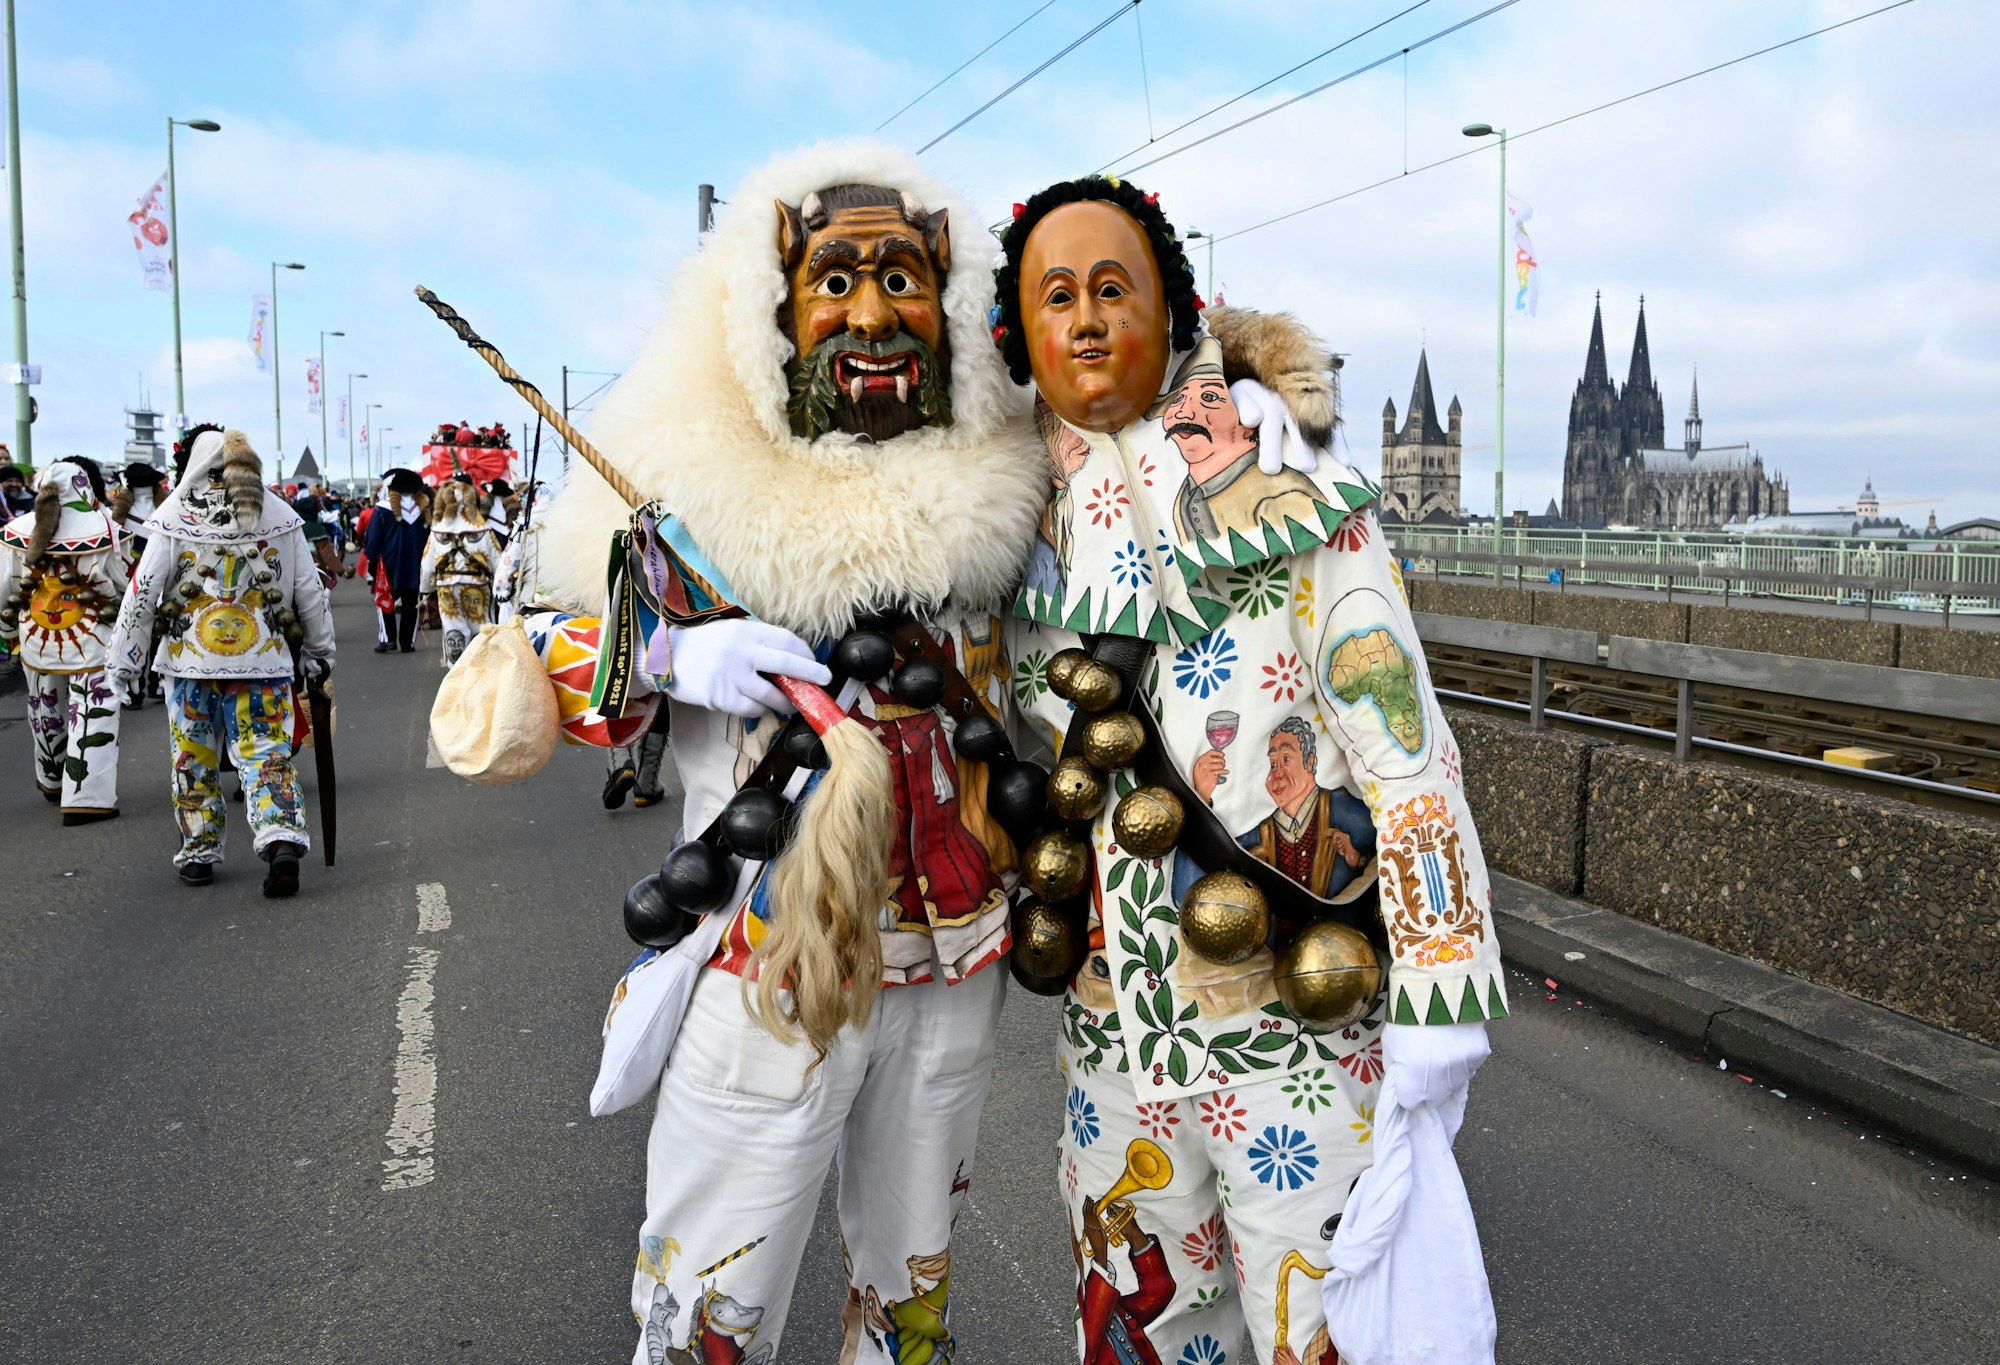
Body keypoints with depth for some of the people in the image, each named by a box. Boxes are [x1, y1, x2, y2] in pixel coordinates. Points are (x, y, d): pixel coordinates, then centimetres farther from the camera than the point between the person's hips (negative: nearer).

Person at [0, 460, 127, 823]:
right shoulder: (104, 530, -14)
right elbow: (124, 585, -5)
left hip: (36, 642, 4)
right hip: (92, 642, -4)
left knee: (46, 714, 21)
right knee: (93, 718, 0)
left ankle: (52, 781, 41)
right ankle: (86, 799, -4)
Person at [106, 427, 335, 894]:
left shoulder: (176, 514, -2)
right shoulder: (280, 515, 4)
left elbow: (144, 591, -3)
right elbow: (309, 591, 8)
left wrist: (124, 659, 4)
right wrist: (318, 651, 19)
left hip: (190, 661, -1)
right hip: (264, 662, 1)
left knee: (194, 759, 12)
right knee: (266, 753, 1)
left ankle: (199, 853, 20)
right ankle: (282, 839, -17)